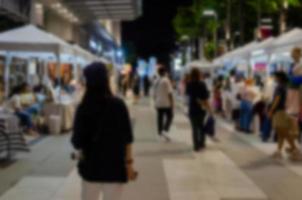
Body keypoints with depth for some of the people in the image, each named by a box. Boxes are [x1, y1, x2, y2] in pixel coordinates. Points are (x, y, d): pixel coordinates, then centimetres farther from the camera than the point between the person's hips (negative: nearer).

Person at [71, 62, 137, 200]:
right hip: (115, 166, 0)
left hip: (91, 166, 1)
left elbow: (77, 141, -10)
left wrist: (80, 153, 11)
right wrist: (129, 162, 1)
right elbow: (127, 138, -7)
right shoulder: (118, 105, -9)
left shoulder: (84, 108, -11)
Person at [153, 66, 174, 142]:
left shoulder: (156, 81, 8)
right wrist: (172, 102, -9)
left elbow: (155, 93, 13)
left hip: (158, 103, 7)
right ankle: (165, 130, -14)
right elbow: (170, 93, -15)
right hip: (166, 103, -6)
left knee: (160, 118, 9)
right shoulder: (166, 80, -14)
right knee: (169, 116, 2)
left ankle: (160, 133, 12)